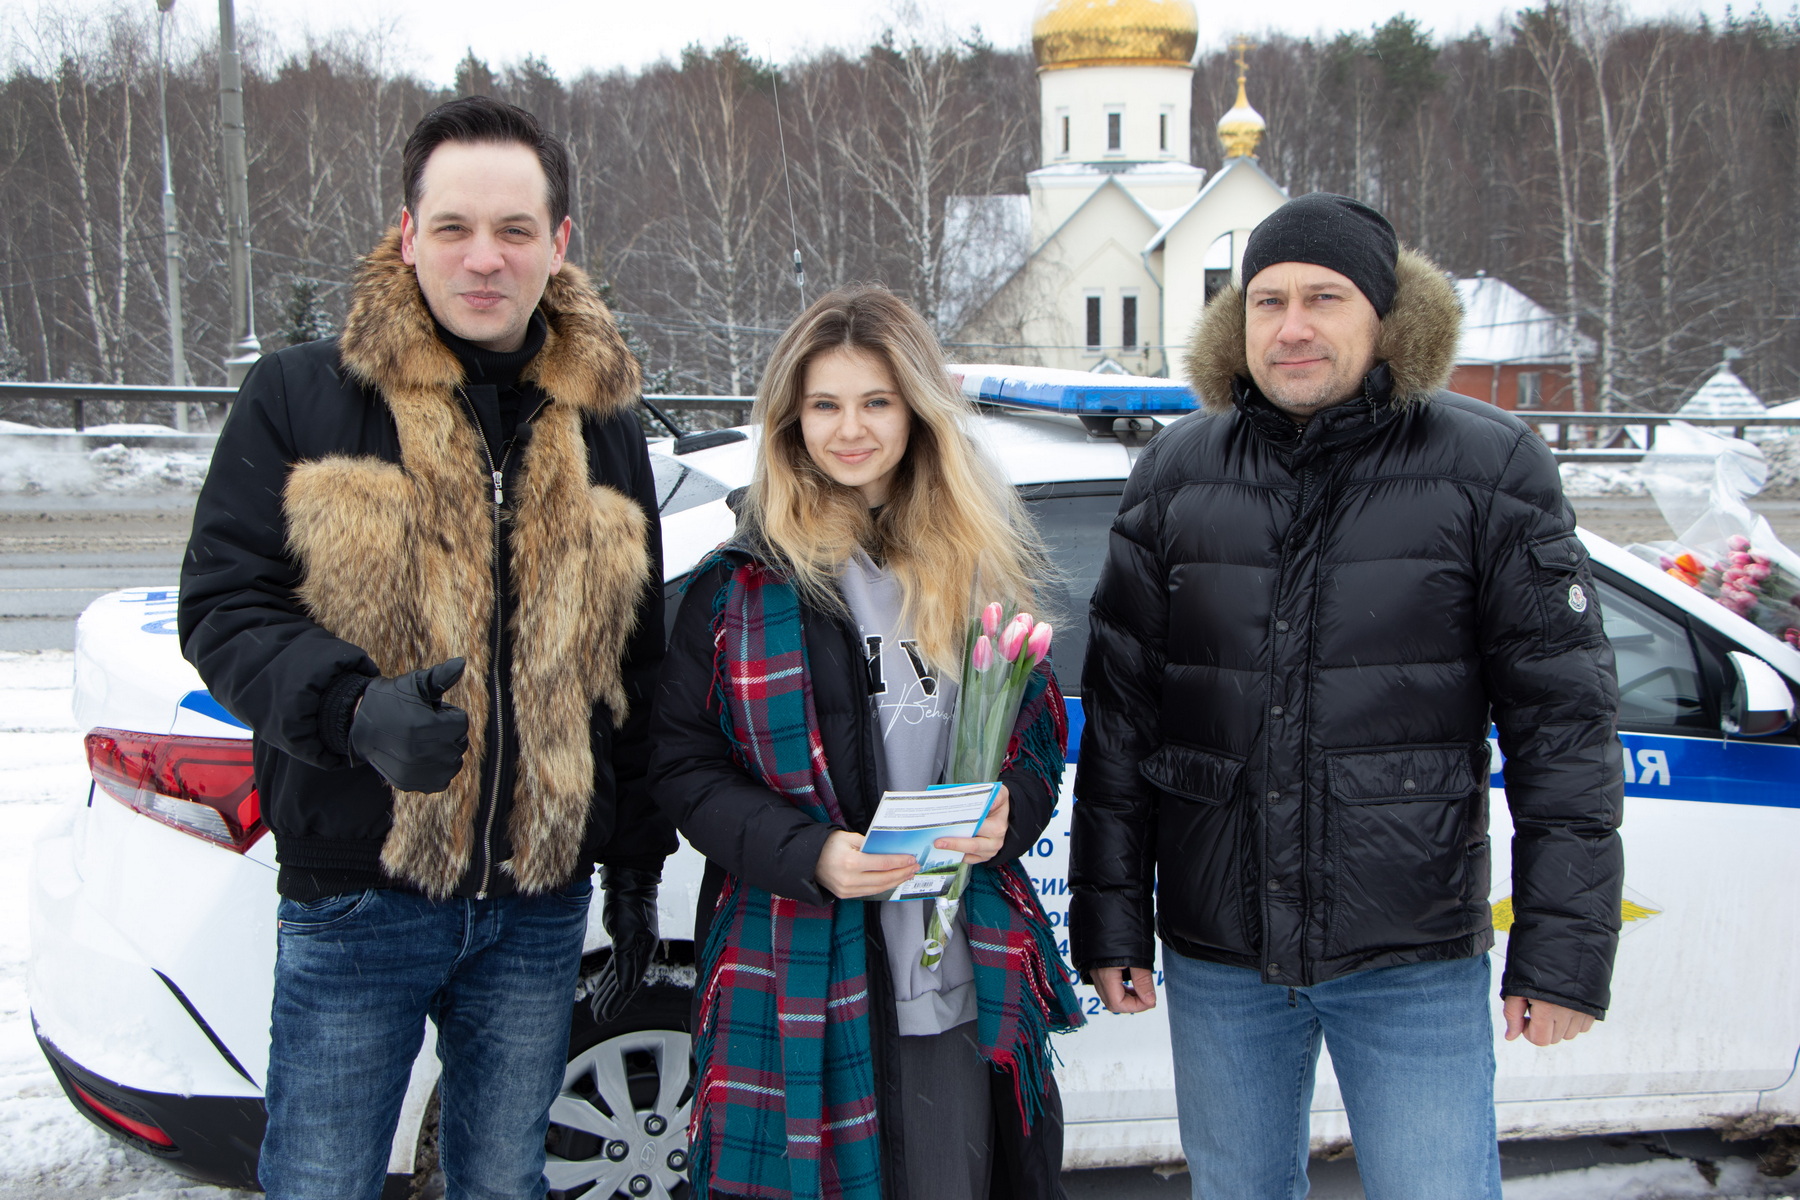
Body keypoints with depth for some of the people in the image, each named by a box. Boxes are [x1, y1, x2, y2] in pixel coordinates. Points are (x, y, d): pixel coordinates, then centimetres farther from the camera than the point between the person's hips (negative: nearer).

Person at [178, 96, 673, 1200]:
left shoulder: (602, 427, 8)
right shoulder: (299, 397, -3)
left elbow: (636, 666, 14)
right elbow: (223, 606, -6)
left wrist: (637, 868, 12)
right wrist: (356, 710, -26)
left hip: (539, 908, 3)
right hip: (355, 901, -3)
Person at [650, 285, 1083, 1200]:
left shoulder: (982, 568, 7)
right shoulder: (743, 583, -1)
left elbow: (1040, 737, 13)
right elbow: (682, 766, -2)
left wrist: (1006, 813, -9)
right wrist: (809, 854, -17)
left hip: (958, 985, 3)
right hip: (800, 983, -2)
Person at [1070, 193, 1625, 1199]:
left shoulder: (1489, 467, -5)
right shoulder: (1177, 474, 3)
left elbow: (1565, 720, -5)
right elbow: (1119, 711, 6)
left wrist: (1565, 949, -8)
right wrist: (1110, 921, 4)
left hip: (1415, 962, -3)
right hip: (1216, 953, 3)